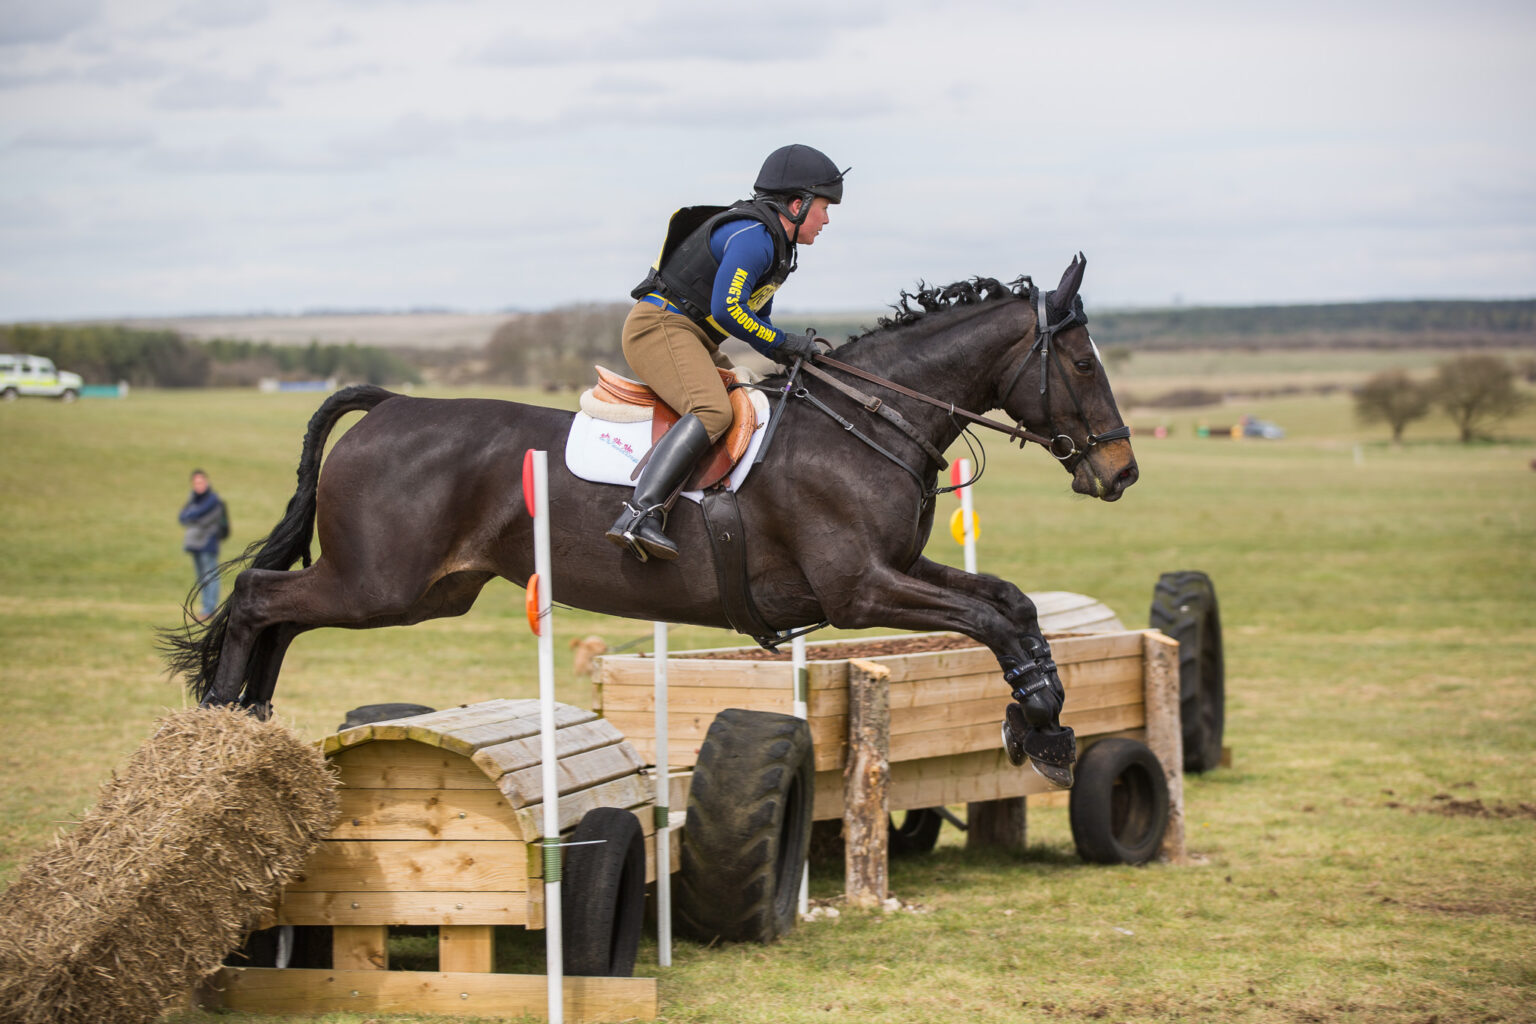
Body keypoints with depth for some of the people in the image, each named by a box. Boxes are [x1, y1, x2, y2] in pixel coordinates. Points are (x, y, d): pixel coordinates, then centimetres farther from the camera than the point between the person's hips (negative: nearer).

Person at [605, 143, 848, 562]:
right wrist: (784, 343, -12)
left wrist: (794, 354, 8)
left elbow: (755, 318, 24)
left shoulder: (773, 243, 18)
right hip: (659, 326, -11)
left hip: (689, 338, 11)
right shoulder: (752, 236, -15)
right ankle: (638, 515, -43)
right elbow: (727, 311, -23)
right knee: (712, 411, -31)